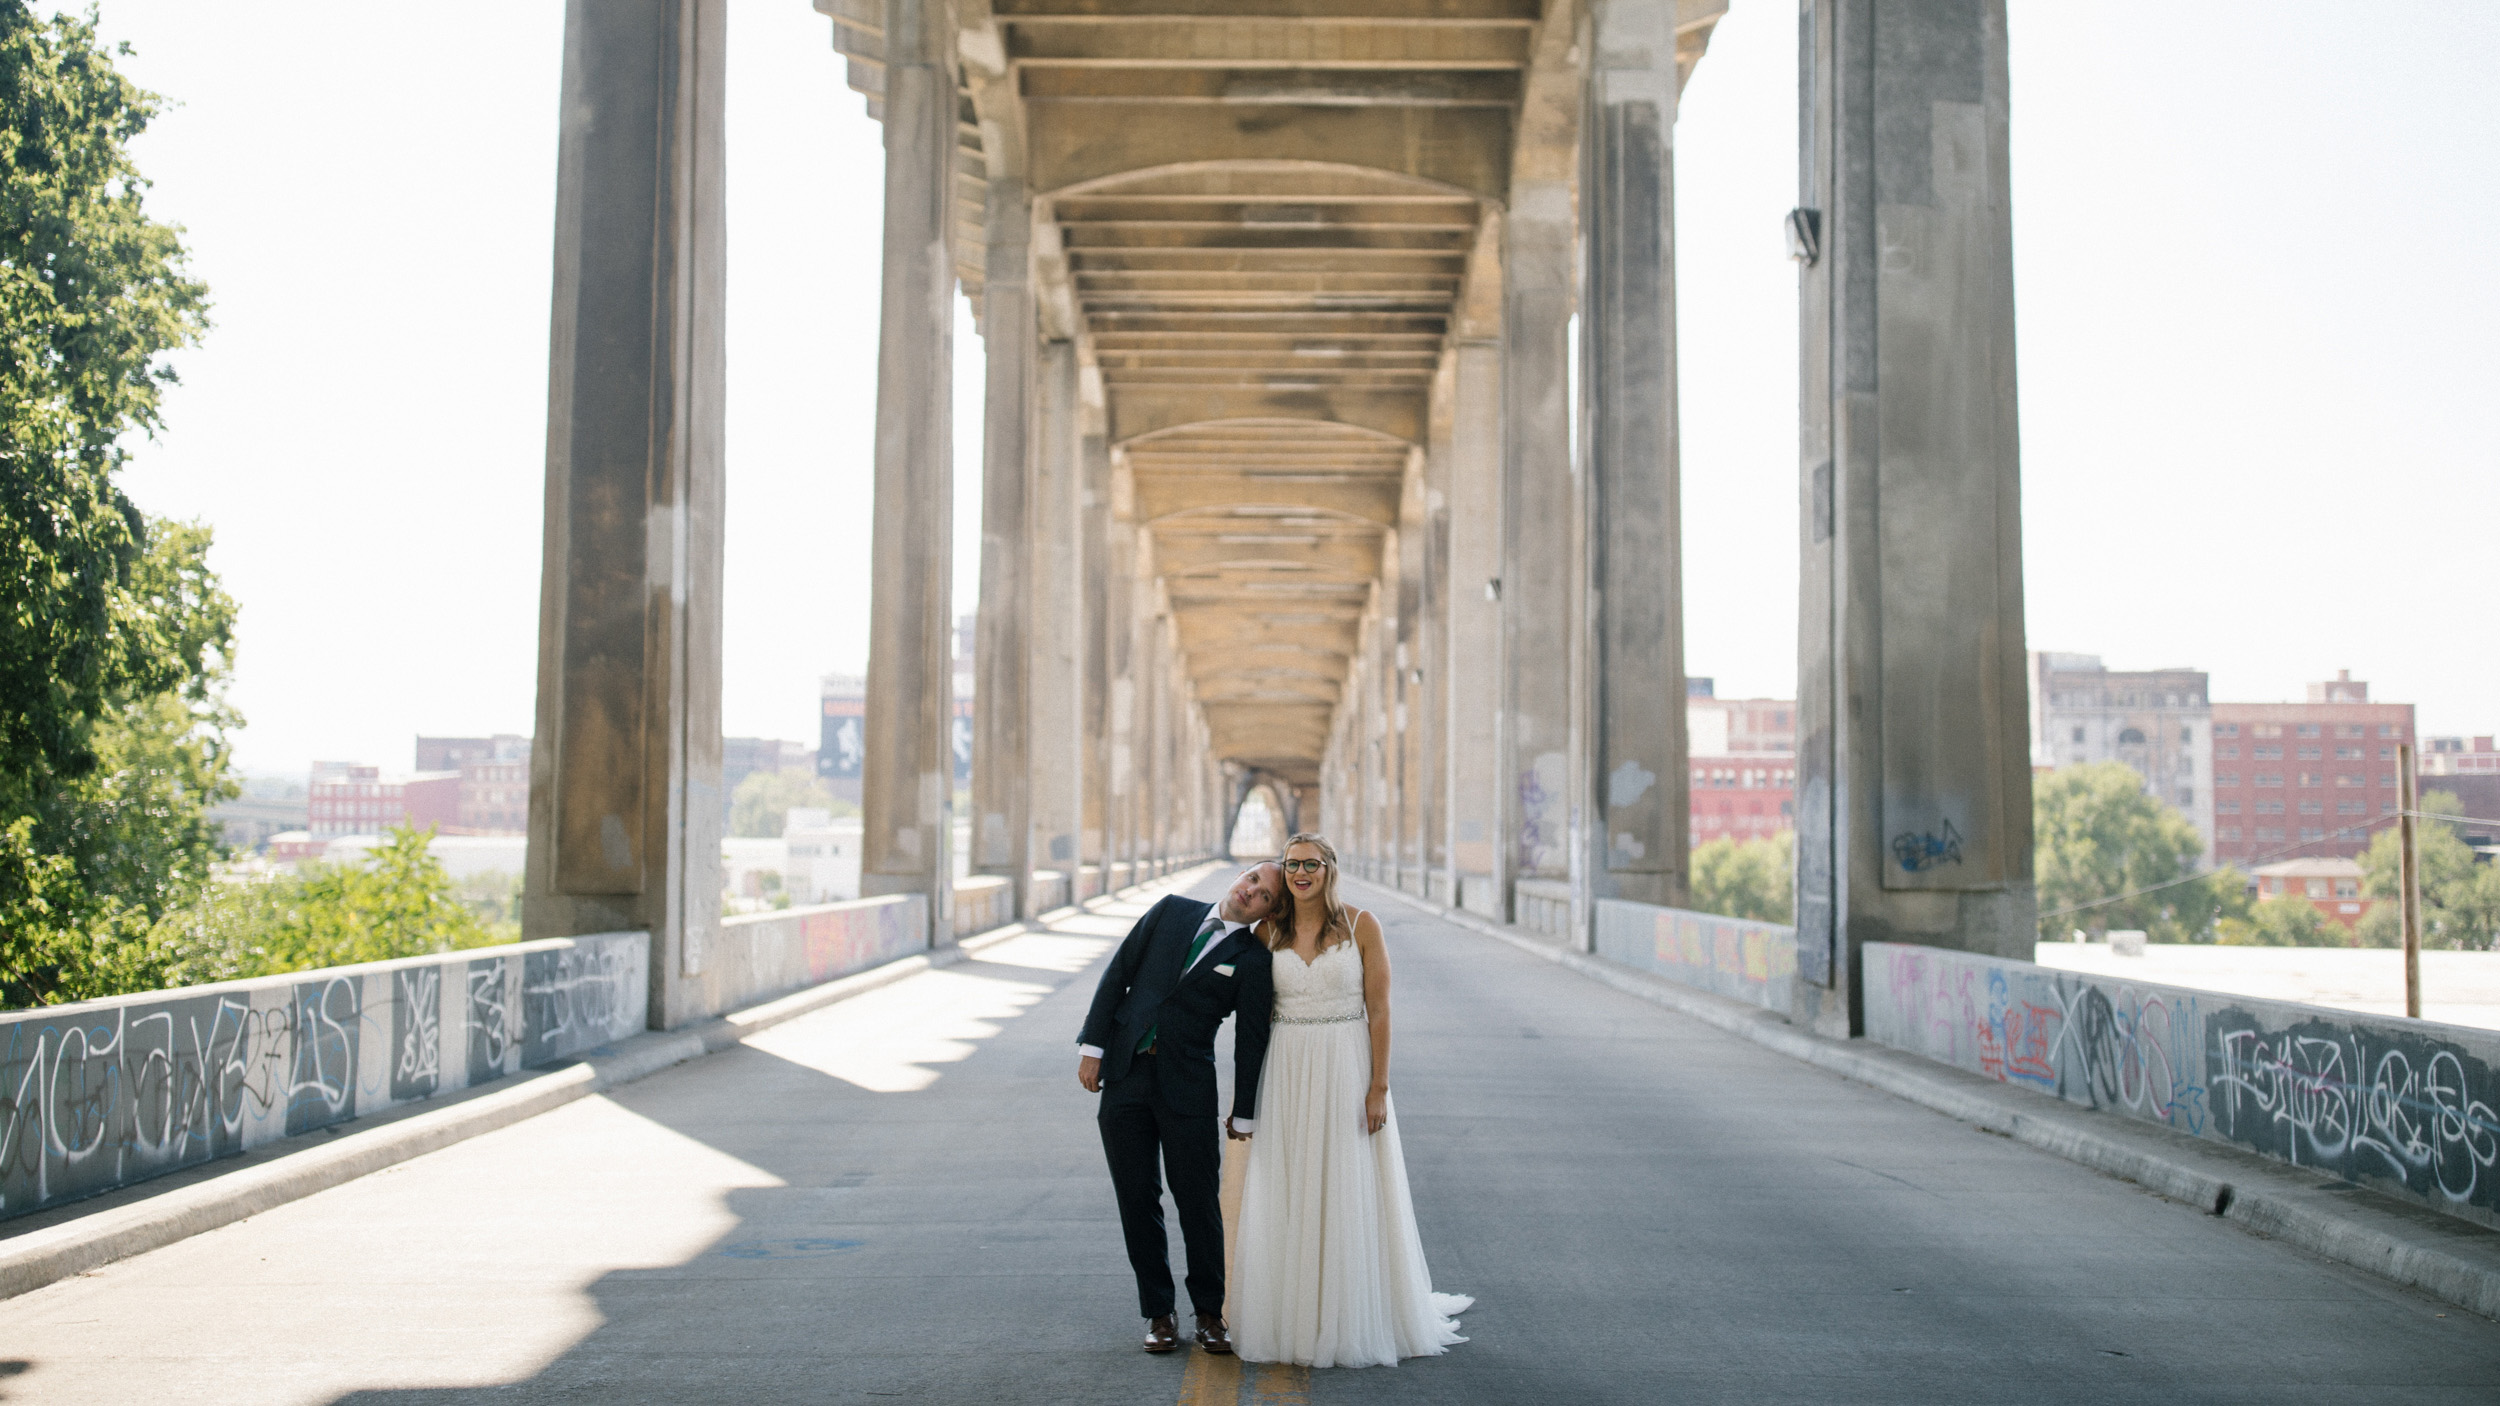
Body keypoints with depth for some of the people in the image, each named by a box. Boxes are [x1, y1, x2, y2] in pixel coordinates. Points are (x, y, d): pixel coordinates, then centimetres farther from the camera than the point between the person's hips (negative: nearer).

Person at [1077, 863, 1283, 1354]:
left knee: (1200, 1201, -1)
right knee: (1137, 1201, 5)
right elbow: (1118, 974, 6)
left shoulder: (1253, 961, -2)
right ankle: (1158, 1314, 16)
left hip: (1188, 1083, -2)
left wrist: (1244, 1115, -1)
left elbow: (1251, 1041, -1)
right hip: (1123, 1074, 2)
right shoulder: (1172, 912, 6)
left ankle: (1209, 1313, 15)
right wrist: (1092, 1046, 0)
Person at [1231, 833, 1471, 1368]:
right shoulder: (1269, 932, 5)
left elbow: (1379, 1012, -5)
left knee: (1349, 1196, 2)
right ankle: (1292, 1320, 18)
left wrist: (1379, 1088, -11)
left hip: (1347, 1069, -3)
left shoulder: (1360, 925, -4)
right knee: (1288, 1198, 6)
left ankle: (1350, 1321, 15)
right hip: (1288, 1072, 3)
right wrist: (1244, 1095, 9)